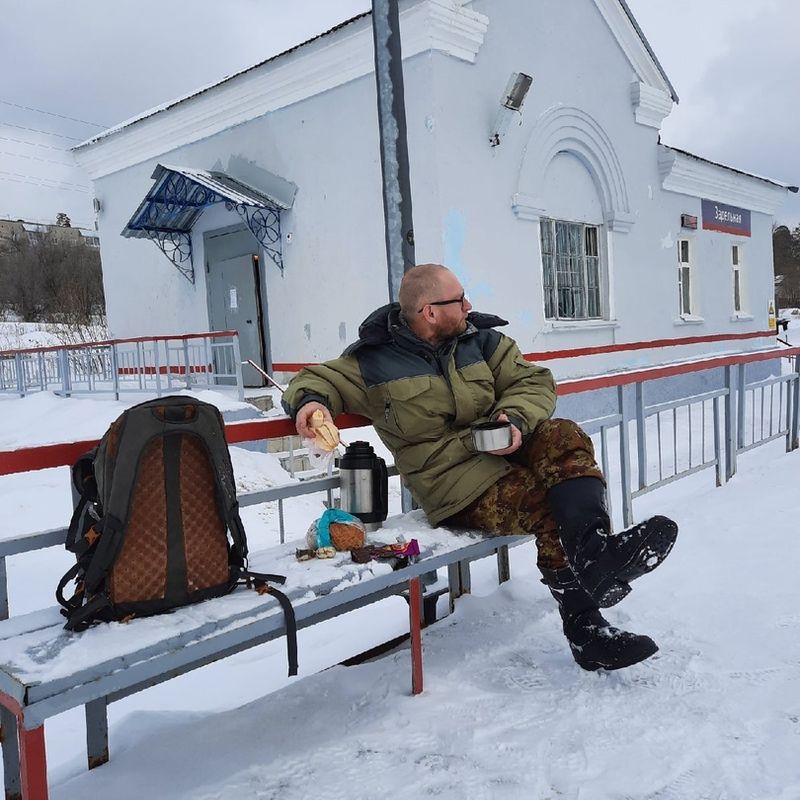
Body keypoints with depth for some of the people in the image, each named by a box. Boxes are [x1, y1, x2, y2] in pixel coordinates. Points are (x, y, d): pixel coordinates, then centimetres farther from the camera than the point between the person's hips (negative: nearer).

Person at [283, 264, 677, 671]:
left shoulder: (480, 339, 10)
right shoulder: (373, 360, 0)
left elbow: (533, 381, 9)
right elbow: (318, 377, 9)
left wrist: (516, 417, -15)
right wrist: (311, 399, -17)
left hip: (506, 451, 5)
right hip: (454, 482, -4)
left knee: (564, 438, -27)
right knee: (553, 512, -27)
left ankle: (593, 551, -46)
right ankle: (586, 632, -26)